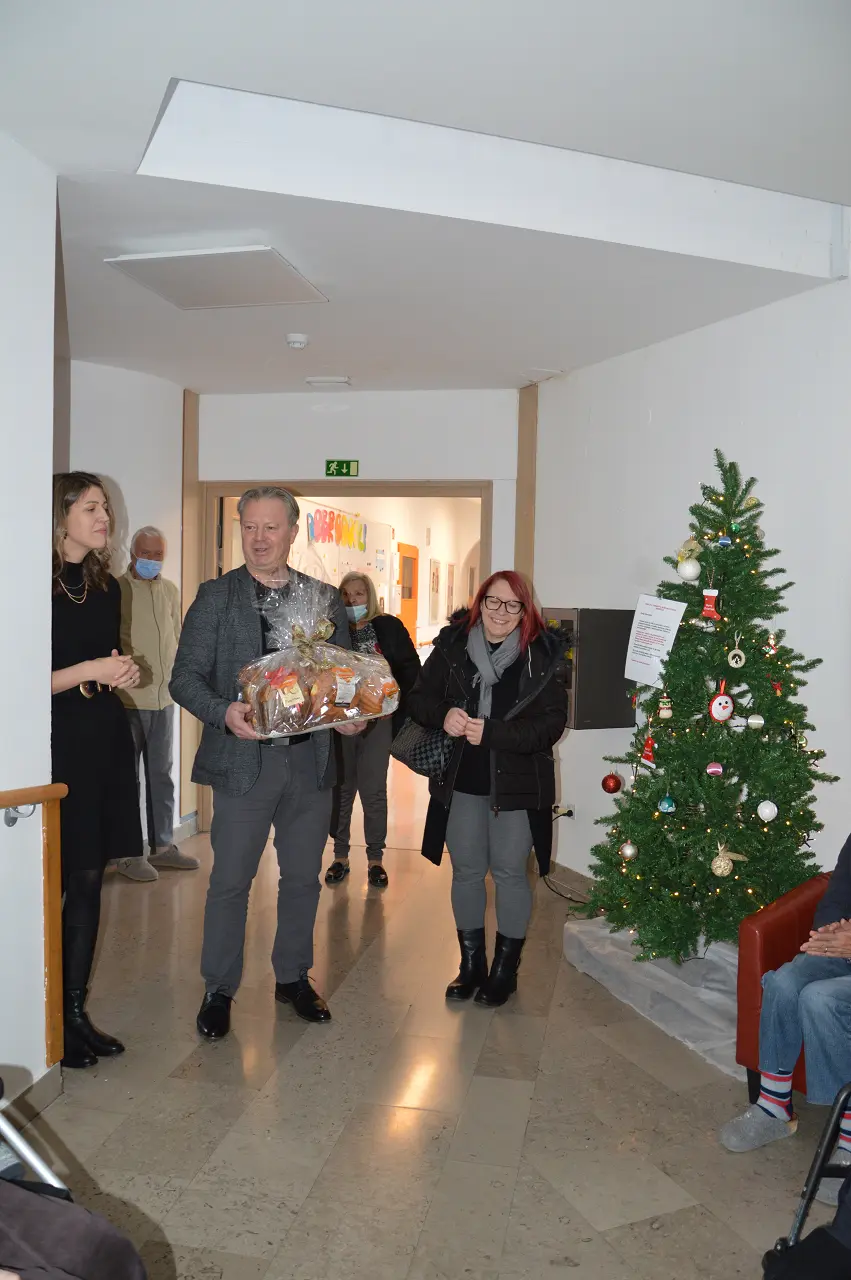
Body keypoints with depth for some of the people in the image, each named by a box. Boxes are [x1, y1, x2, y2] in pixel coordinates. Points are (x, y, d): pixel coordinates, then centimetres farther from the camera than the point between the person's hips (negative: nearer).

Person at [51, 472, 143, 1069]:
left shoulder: (106, 587, 12)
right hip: (57, 745, -7)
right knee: (54, 882, 0)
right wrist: (88, 672, -18)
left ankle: (76, 1010, 22)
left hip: (105, 742, 7)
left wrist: (123, 675, 2)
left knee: (89, 881, 11)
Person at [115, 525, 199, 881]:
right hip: (128, 699, -6)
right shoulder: (116, 589, -8)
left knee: (161, 775, 13)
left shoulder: (171, 591, 10)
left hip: (163, 698, 6)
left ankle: (162, 845, 25)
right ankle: (128, 854, 12)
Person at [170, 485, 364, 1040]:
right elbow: (185, 677, -4)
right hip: (243, 759, -3)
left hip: (312, 760, 3)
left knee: (303, 878, 14)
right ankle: (219, 990, 24)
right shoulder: (216, 596, 0)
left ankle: (293, 977, 34)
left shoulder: (326, 599, 8)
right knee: (230, 881, 5)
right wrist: (225, 713, -22)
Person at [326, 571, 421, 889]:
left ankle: (375, 859, 18)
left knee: (374, 791, 4)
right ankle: (340, 856, 23)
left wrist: (393, 700, -6)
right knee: (341, 788, 9)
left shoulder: (389, 627, -1)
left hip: (377, 720, -1)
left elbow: (411, 668, 2)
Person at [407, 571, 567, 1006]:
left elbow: (552, 723, -13)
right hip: (460, 781, 3)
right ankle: (471, 965, 31)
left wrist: (491, 733, -23)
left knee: (509, 872, 8)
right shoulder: (453, 646, -1)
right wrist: (442, 715, -18)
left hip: (516, 785, -2)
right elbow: (419, 698, 4)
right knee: (466, 871, 13)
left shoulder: (542, 657, -8)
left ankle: (505, 969, 27)